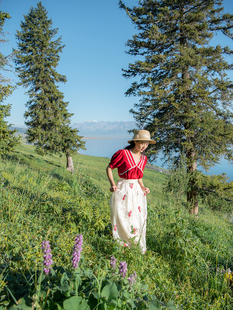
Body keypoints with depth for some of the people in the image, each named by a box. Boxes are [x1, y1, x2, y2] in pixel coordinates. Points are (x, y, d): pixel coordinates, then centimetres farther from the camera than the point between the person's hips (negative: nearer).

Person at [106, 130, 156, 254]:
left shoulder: (144, 158, 8)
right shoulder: (123, 153, -10)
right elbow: (109, 168, -2)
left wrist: (143, 187, 4)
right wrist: (112, 183, -14)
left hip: (137, 192, 5)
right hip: (123, 191, -5)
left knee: (139, 220, 10)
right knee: (122, 221, 3)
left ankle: (139, 250, 27)